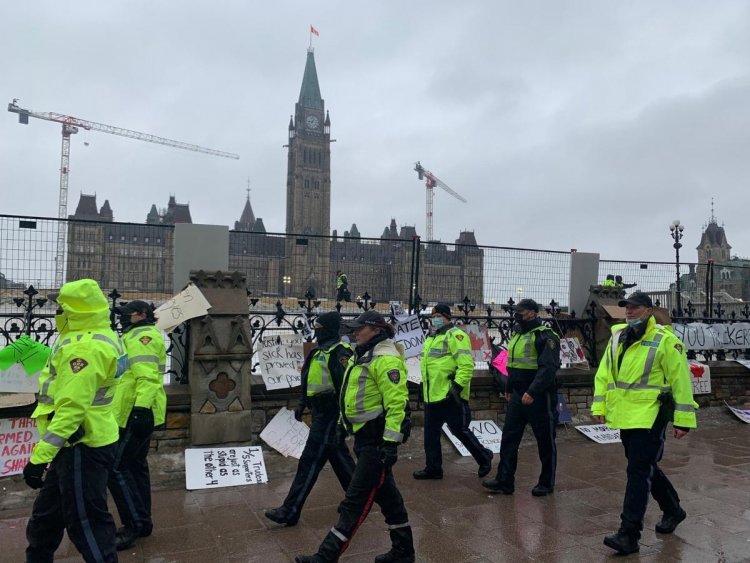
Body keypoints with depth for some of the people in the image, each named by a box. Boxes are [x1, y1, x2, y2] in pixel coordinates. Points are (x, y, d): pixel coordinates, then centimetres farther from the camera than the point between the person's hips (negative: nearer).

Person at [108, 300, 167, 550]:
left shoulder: (142, 336, -13)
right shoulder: (137, 336, 21)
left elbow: (147, 377, -26)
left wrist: (141, 408, -32)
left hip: (136, 414, -11)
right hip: (138, 413, 11)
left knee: (117, 468, -6)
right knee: (135, 466, 16)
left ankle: (136, 524, 0)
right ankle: (141, 522, 25)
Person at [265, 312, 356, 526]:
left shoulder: (339, 353, -18)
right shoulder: (321, 351, 13)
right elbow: (312, 381, 23)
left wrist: (342, 421, -24)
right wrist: (302, 403, 21)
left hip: (328, 416, -10)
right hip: (321, 413, 10)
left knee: (310, 462, -4)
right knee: (339, 457, 19)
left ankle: (290, 511, 3)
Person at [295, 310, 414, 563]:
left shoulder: (385, 359, -19)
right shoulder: (364, 356, 14)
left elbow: (396, 403, -24)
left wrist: (391, 442, -26)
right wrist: (346, 427, 23)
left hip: (377, 440, -11)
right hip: (366, 437, 11)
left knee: (356, 500, -3)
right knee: (386, 494, 19)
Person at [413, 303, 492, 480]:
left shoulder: (455, 335, -12)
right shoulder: (432, 337, 18)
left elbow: (466, 364, -20)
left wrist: (458, 386, -24)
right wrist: (425, 386, 25)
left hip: (450, 396, -9)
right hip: (431, 396, 9)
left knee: (460, 429, -1)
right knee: (431, 434, 12)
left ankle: (484, 457, 20)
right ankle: (433, 468, 23)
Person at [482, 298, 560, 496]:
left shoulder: (545, 336, -15)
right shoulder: (518, 335, 13)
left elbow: (548, 367, -24)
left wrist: (532, 392, -30)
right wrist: (509, 388, 24)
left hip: (539, 397, -8)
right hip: (518, 396, 8)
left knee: (545, 441, 8)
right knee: (509, 438, 7)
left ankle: (546, 483, 22)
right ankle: (504, 481, 14)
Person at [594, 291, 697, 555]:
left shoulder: (666, 340, -10)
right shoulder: (617, 337, 9)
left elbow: (681, 381, -9)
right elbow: (604, 373, 12)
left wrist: (683, 420, -10)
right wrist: (599, 406, 6)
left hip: (649, 417, -7)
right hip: (624, 417, 7)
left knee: (639, 472, -6)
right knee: (646, 467, 20)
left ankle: (629, 535, -1)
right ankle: (672, 510, 43)